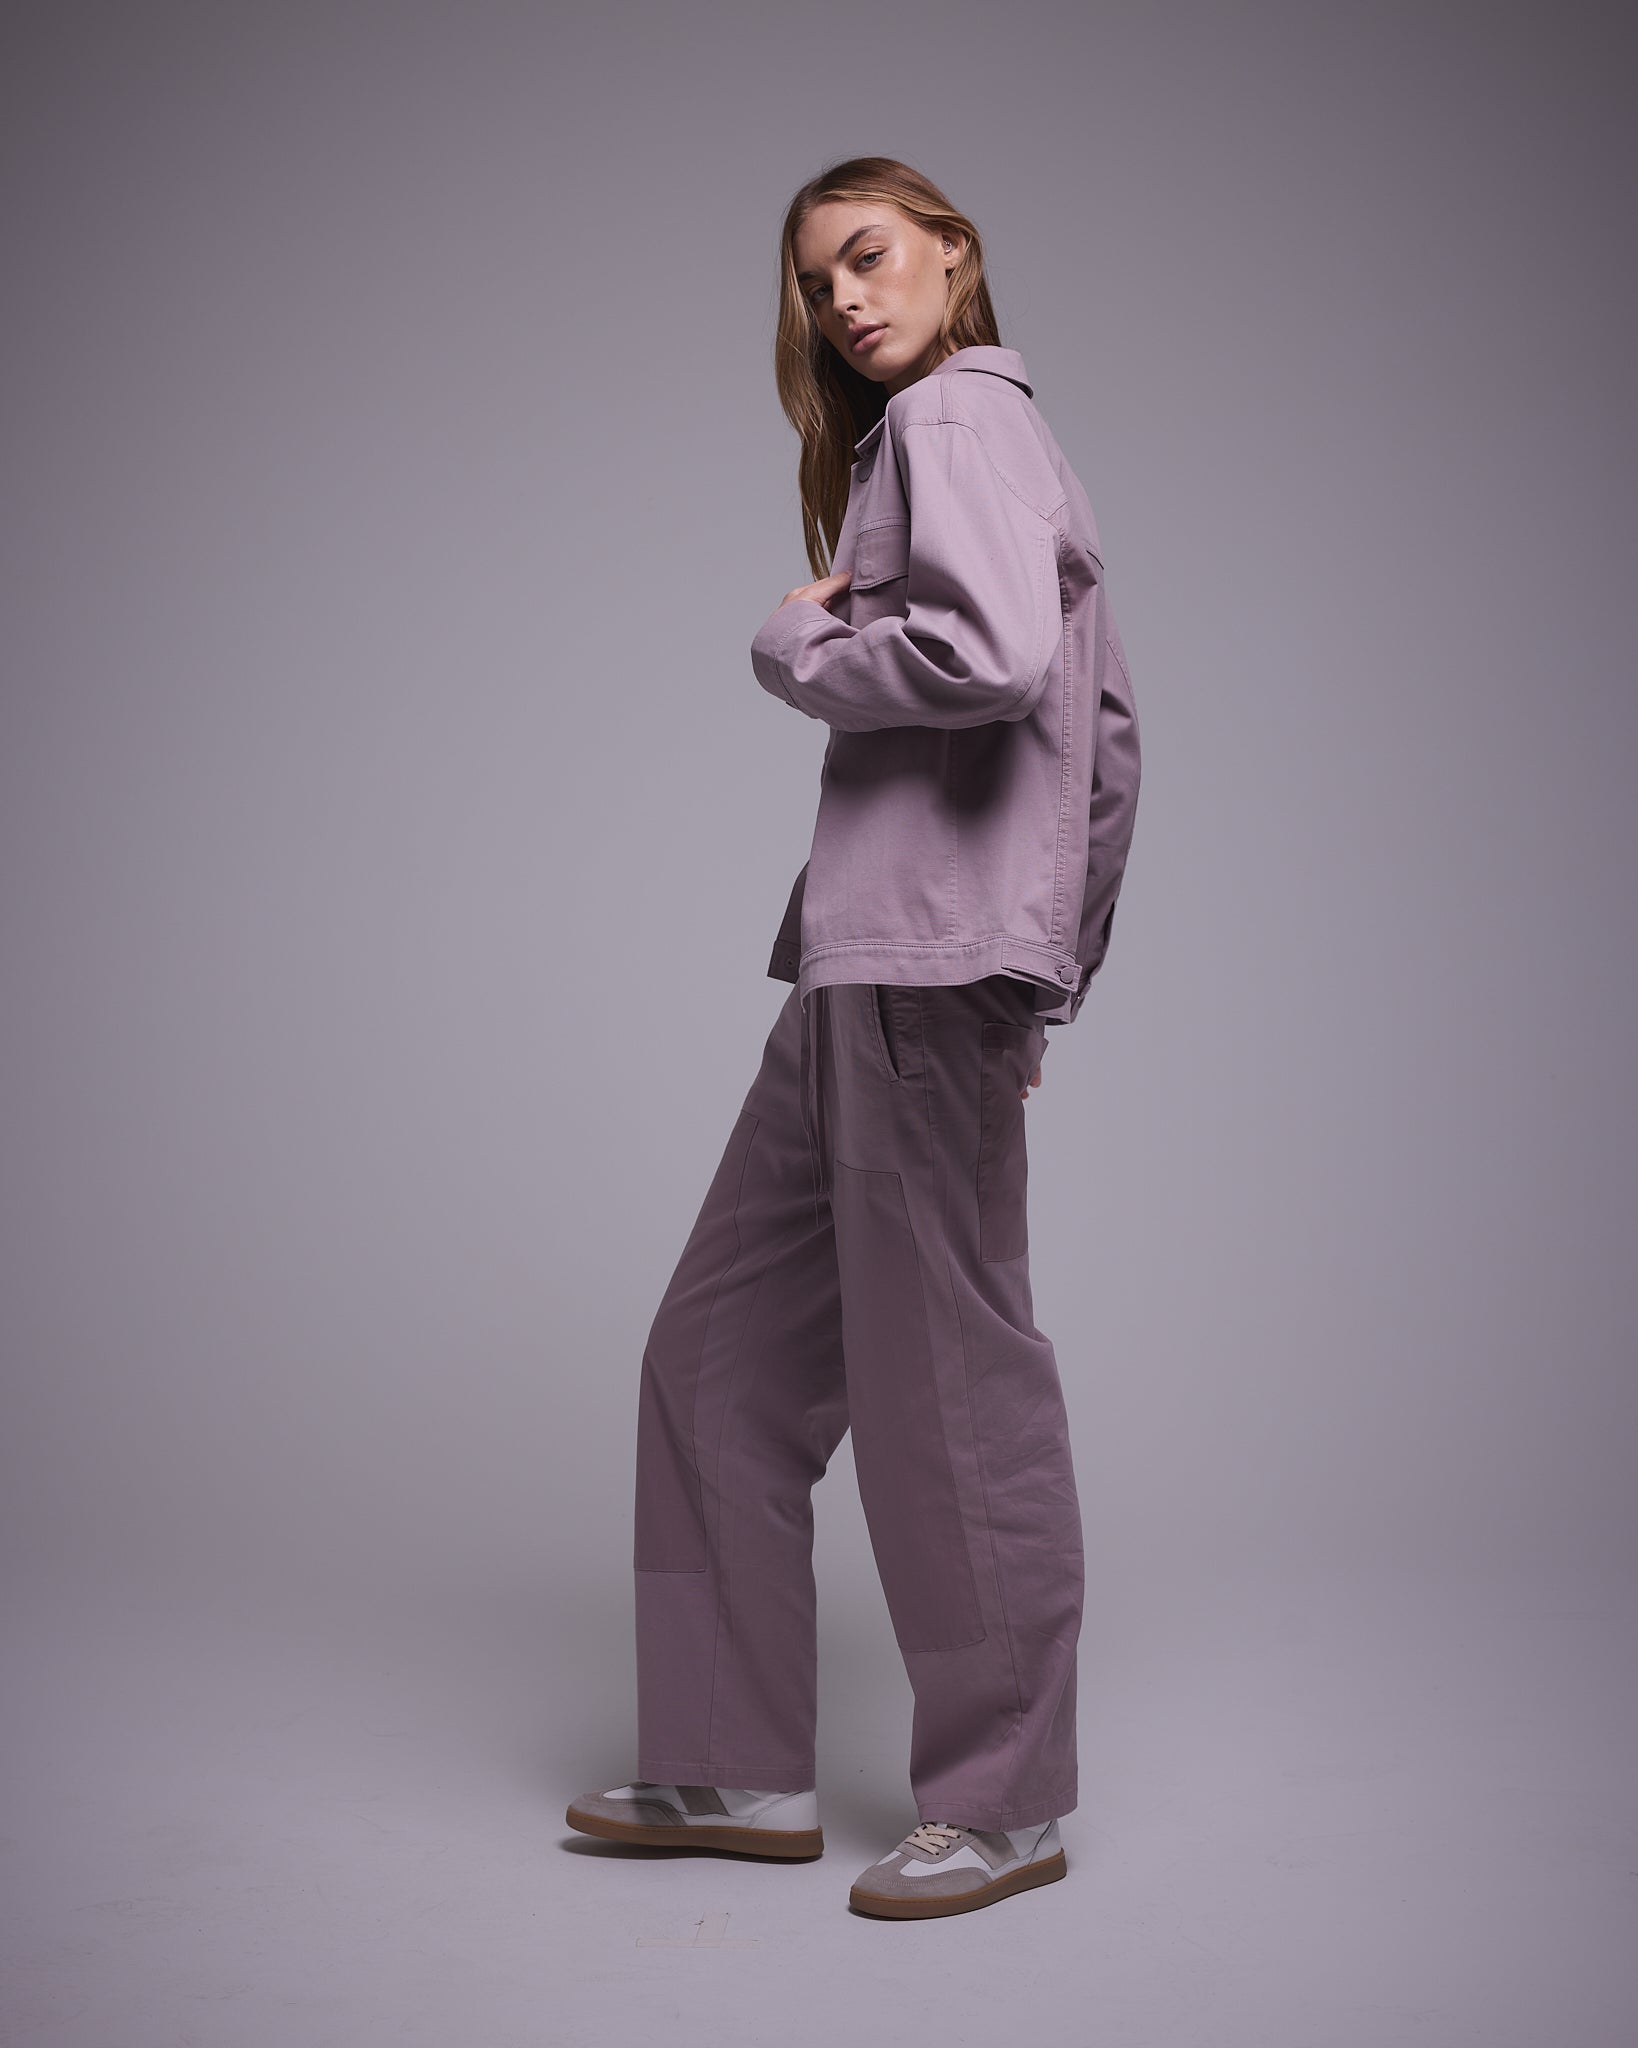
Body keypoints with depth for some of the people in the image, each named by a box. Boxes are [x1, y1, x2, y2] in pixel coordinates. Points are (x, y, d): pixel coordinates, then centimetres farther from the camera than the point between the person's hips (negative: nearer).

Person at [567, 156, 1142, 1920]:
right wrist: (1055, 968, 23)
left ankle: (1005, 1804, 10)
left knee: (946, 1373, -3)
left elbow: (989, 655, -23)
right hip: (867, 971, 10)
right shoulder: (1007, 442, 25)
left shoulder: (952, 420, -4)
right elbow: (1111, 731, 24)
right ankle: (737, 1769, 18)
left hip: (928, 969, -10)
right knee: (725, 1352, 11)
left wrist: (798, 643, -5)